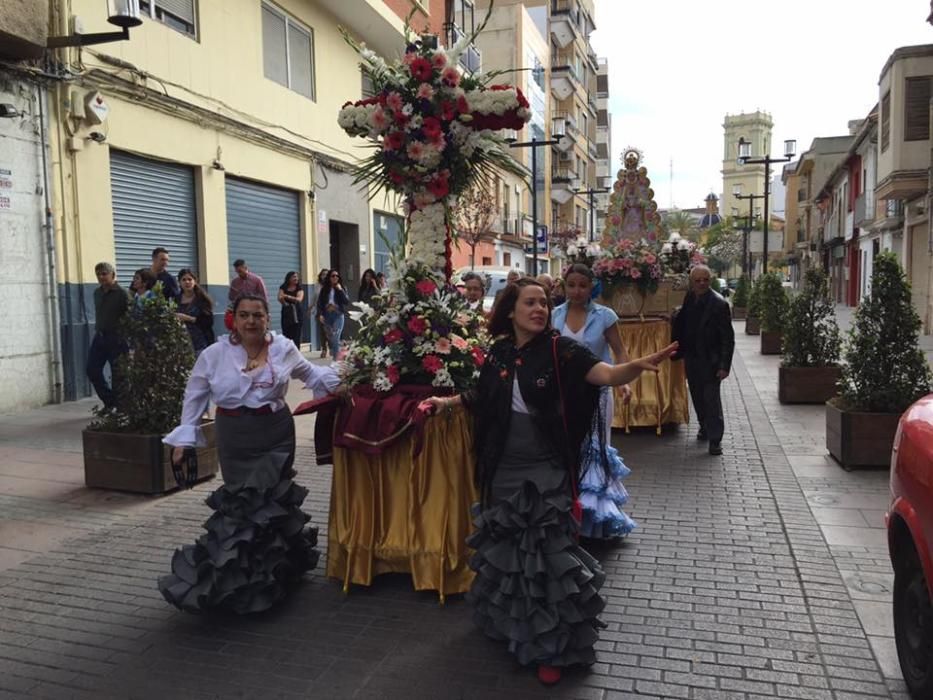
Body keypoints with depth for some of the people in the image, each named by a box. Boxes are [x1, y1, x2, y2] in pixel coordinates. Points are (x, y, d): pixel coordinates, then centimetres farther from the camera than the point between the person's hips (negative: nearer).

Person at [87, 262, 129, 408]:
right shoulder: (97, 293, 13)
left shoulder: (122, 293, -9)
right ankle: (110, 401, 16)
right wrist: (97, 330, 16)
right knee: (92, 370, 3)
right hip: (99, 337, 7)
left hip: (116, 338, -7)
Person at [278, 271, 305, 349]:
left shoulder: (299, 289, 5)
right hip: (286, 314, 0)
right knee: (286, 334, -4)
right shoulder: (283, 288, 7)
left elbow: (299, 299, -12)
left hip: (297, 314, 0)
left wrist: (287, 296, -17)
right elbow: (280, 298, -6)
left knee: (296, 336, -3)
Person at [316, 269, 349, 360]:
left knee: (335, 339, -13)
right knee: (329, 338, 5)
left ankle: (336, 358, -11)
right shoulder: (324, 289, 7)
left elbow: (347, 302, -6)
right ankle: (333, 354, 21)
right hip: (327, 316, 2)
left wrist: (340, 290, -10)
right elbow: (319, 303, 5)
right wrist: (320, 314, -7)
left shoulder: (341, 288, 4)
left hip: (338, 315, -2)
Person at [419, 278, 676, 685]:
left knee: (548, 556, 4)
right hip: (504, 471, 4)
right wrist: (448, 401, 10)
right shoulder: (499, 352, -1)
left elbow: (606, 374, -28)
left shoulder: (559, 349, -13)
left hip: (547, 473, -4)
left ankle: (551, 647, 23)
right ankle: (510, 626, 44)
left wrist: (638, 365, -46)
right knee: (507, 550, 19)